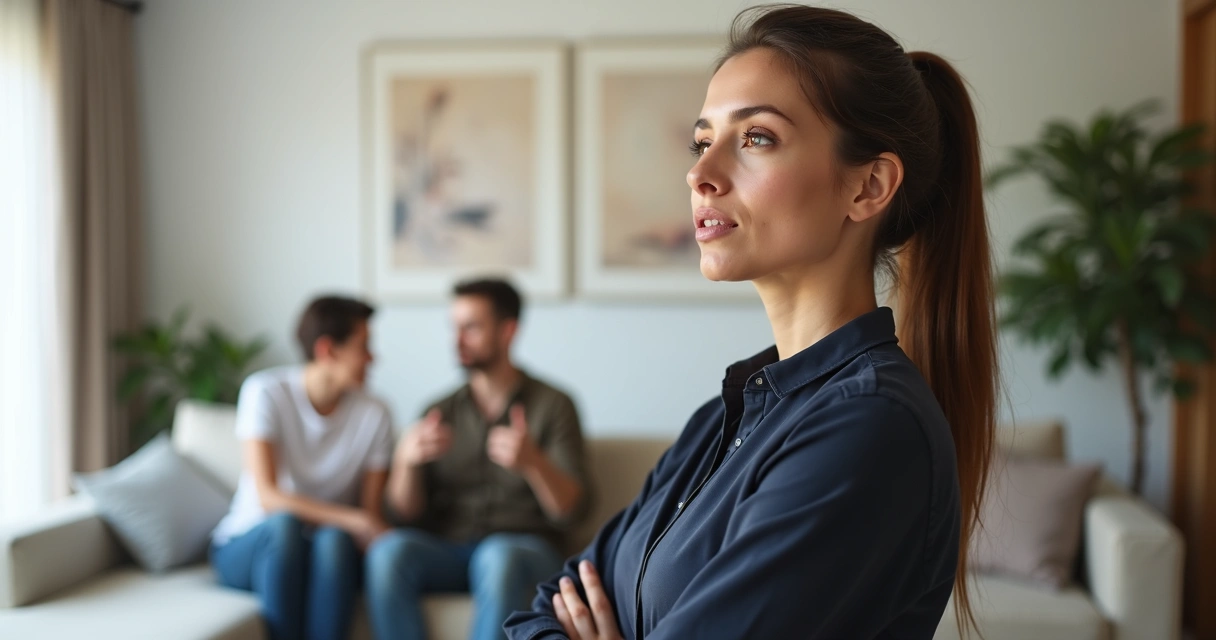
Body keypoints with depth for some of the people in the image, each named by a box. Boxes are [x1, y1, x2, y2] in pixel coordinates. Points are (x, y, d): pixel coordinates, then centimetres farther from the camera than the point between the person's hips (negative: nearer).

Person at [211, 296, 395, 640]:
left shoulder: (374, 414, -9)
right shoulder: (265, 392, -15)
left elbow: (373, 514, -6)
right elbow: (268, 497, -23)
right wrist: (356, 521, -31)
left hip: (328, 559, 1)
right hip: (247, 547, -1)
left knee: (333, 539, -34)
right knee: (283, 524, -35)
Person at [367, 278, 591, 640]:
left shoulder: (553, 405, 4)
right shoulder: (440, 413, 14)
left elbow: (571, 510, -5)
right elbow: (407, 512, 7)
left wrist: (533, 461, -25)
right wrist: (406, 460, -14)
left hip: (526, 550, -3)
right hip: (447, 549, 3)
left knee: (498, 557, -37)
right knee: (390, 550, -29)